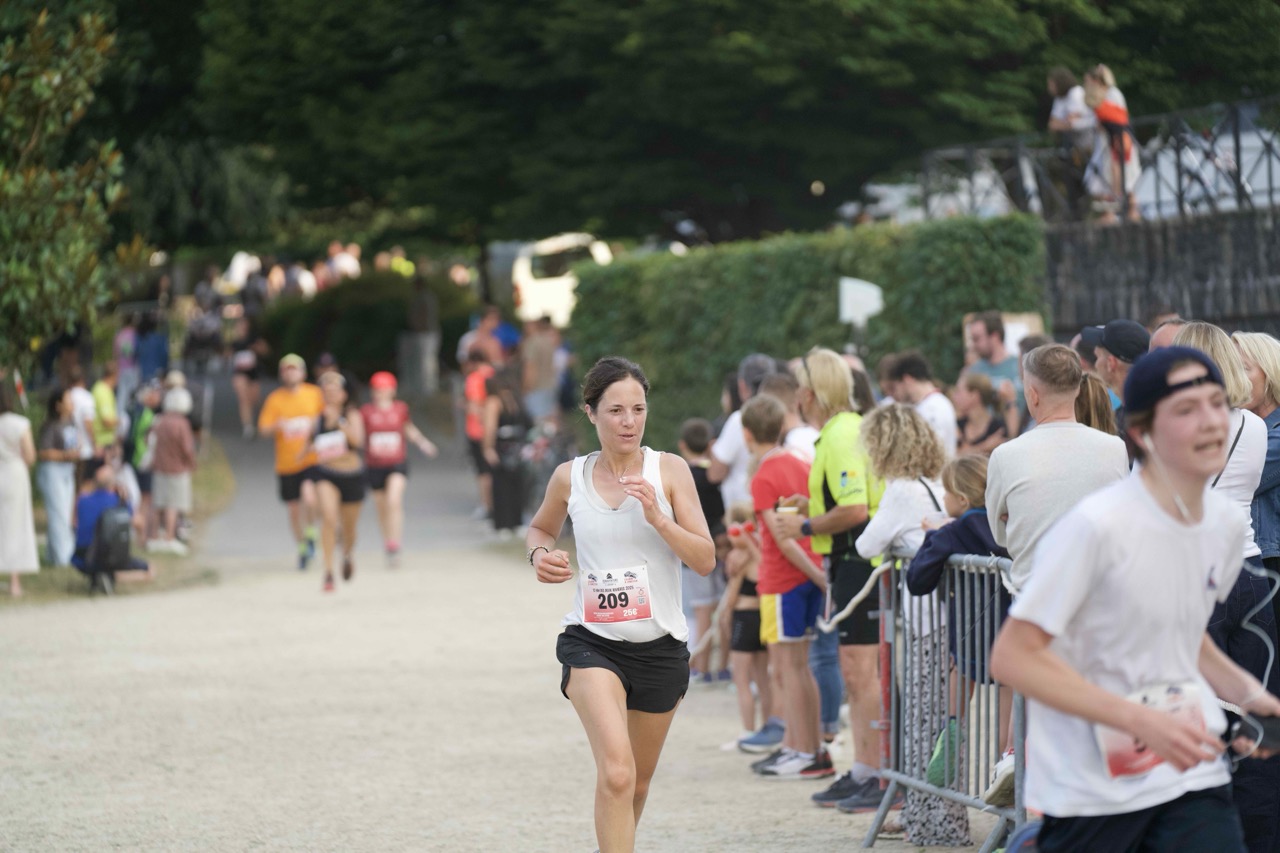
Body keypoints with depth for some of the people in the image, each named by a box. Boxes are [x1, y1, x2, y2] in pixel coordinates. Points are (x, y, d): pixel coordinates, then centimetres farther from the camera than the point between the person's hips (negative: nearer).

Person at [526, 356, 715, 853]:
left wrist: (657, 516, -20)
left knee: (637, 783, 17)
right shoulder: (570, 478, 0)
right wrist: (540, 554, 0)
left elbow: (705, 560, -7)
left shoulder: (669, 471, -3)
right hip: (591, 643, -2)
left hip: (660, 645, 2)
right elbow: (541, 528, 22)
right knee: (616, 773, -23)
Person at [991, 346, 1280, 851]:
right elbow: (1014, 658, -19)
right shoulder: (1096, 526, -18)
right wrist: (1142, 721, -25)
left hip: (1192, 777, 5)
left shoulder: (1226, 523, 5)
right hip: (1089, 788, -5)